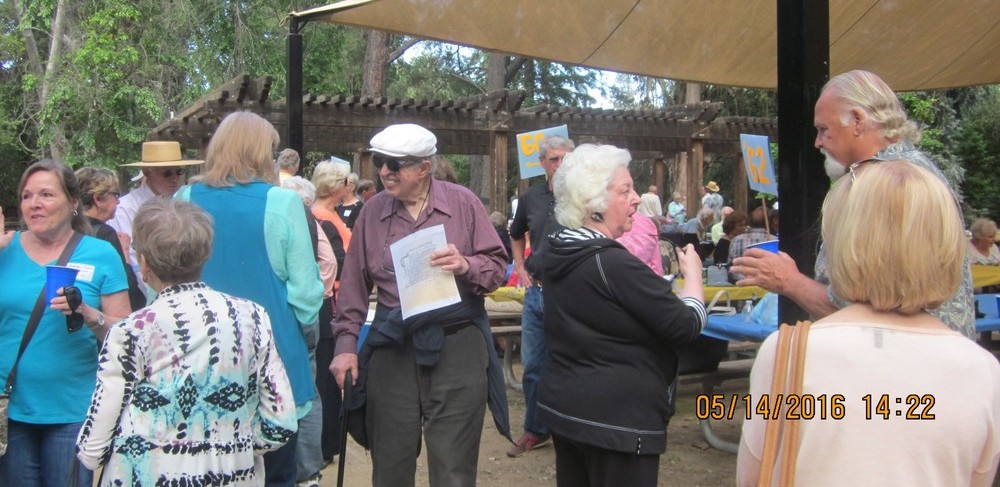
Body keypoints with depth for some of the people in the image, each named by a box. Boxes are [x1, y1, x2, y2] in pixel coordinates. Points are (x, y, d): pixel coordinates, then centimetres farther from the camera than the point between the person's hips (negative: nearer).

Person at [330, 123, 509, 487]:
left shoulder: (463, 203, -1)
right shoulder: (373, 211, 5)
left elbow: (497, 266, 0)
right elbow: (354, 283, 9)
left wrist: (466, 266, -21)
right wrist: (346, 343, 5)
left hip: (457, 346, -2)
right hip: (392, 348, 3)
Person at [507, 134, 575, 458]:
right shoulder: (531, 198, 7)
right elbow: (516, 234, 25)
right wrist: (520, 267, 15)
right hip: (536, 290, 5)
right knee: (532, 365, 13)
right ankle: (535, 430, 28)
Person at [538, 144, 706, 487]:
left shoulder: (559, 254, 7)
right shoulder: (614, 264, -21)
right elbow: (687, 325, -16)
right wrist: (692, 271, 0)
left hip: (562, 405, 9)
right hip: (616, 418, -9)